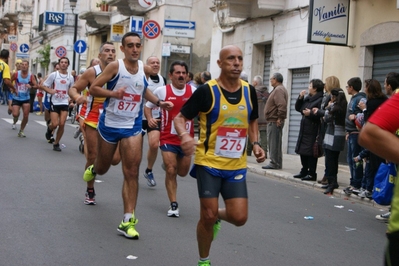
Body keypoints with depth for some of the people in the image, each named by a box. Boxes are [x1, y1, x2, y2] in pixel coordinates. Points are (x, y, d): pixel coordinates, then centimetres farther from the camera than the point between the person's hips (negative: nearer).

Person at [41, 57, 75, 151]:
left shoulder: (70, 77, 5)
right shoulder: (53, 75, -2)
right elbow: (43, 86, 1)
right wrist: (50, 91, -18)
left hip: (64, 103, 2)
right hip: (54, 102, -2)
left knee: (62, 124, -7)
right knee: (55, 124, -11)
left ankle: (56, 143, 10)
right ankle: (49, 129, 27)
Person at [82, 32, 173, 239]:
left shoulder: (144, 69, 0)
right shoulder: (115, 66, -14)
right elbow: (93, 88, -14)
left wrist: (158, 102, 7)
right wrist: (113, 93, -30)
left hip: (132, 127, 2)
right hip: (109, 124, -2)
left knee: (131, 173, -8)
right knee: (103, 168, 17)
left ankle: (128, 221, -6)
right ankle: (93, 169, 57)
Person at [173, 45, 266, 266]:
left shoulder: (249, 91, 2)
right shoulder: (207, 90, -12)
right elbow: (180, 117, -7)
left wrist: (255, 144, 2)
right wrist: (184, 135, -28)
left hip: (236, 165, 4)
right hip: (209, 163, -4)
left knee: (239, 217, -2)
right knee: (207, 216, -2)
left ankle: (218, 216, 33)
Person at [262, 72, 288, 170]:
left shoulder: (278, 90, -15)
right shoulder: (280, 89, 18)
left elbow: (282, 105, -27)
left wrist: (279, 118, -23)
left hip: (274, 121, -11)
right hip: (274, 121, 11)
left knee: (274, 142, -8)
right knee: (275, 142, 14)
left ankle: (274, 163, -6)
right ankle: (276, 163, 19)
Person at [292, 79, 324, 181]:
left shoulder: (320, 100, -14)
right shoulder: (307, 98, 15)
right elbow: (298, 108, 18)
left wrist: (311, 113, -22)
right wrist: (300, 98, 7)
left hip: (313, 131, -9)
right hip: (304, 129, 9)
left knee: (311, 152, -5)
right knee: (303, 151, 14)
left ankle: (311, 174, 2)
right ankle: (304, 171, 25)